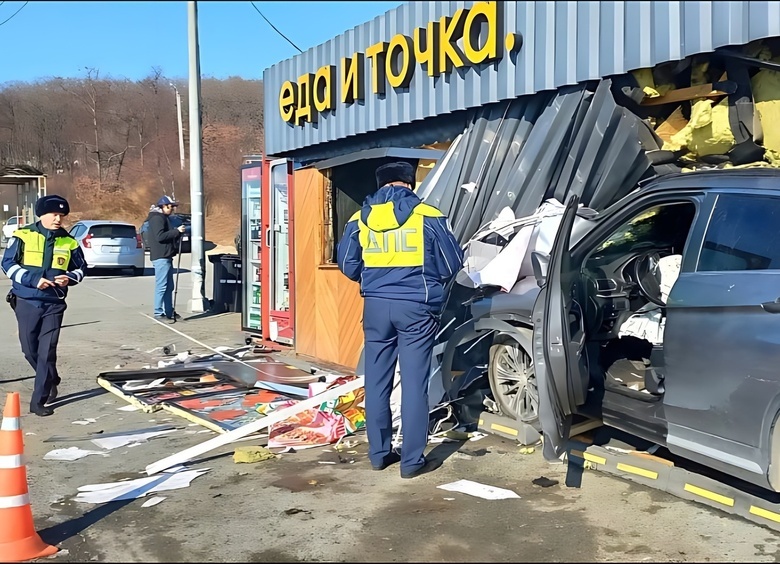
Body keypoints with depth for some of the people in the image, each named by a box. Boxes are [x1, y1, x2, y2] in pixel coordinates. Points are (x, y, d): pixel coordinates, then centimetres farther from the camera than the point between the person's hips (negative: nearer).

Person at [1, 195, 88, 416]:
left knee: (46, 351, -5)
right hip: (26, 302, 0)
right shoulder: (22, 236, -4)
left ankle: (39, 400, 0)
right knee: (30, 349, 7)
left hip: (54, 304, 0)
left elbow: (81, 268, 13)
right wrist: (33, 279, -18)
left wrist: (69, 278, -9)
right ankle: (51, 381, 34)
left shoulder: (69, 242, 2)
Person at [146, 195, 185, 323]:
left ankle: (169, 312, 17)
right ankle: (158, 313, -9)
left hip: (166, 256, 11)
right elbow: (160, 236, -21)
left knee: (169, 286, 12)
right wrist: (177, 231, -17)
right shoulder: (157, 218, -10)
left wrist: (178, 233, 10)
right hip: (161, 257, -11)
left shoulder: (163, 218, 22)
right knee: (161, 286, -10)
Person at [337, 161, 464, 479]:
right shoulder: (428, 216, -3)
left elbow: (348, 266, 9)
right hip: (416, 307, -3)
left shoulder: (360, 219, 5)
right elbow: (452, 264, 3)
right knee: (414, 384, 1)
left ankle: (378, 453, 20)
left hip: (376, 306, 3)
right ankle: (412, 460, 5)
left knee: (377, 381, 12)